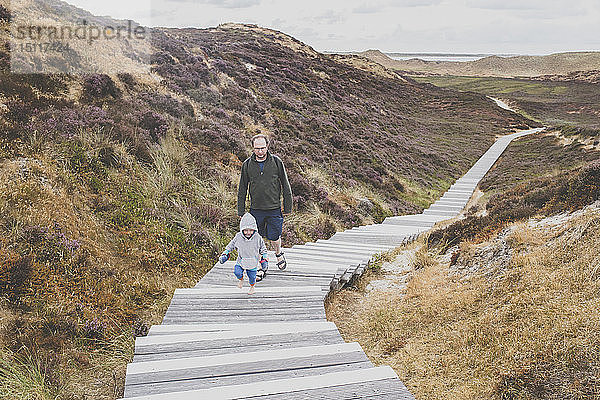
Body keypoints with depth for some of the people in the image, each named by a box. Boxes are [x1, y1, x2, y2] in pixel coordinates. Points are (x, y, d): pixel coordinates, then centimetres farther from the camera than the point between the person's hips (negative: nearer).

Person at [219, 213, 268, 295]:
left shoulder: (257, 238, -15)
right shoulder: (238, 237, -13)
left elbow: (263, 249, 1)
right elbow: (231, 245, 4)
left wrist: (264, 260, 2)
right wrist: (225, 254, 3)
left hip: (253, 263, -1)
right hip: (240, 261, 1)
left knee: (252, 277, 7)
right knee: (237, 272, -16)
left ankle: (252, 287, 43)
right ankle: (241, 280, 22)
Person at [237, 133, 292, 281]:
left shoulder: (276, 162, -4)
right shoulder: (247, 165, -1)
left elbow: (285, 186, 2)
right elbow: (242, 189, 7)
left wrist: (288, 207, 1)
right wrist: (241, 211, 5)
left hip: (274, 209, -1)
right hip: (256, 209, 2)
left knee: (273, 237, 0)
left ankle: (279, 253, 35)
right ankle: (261, 269, 21)